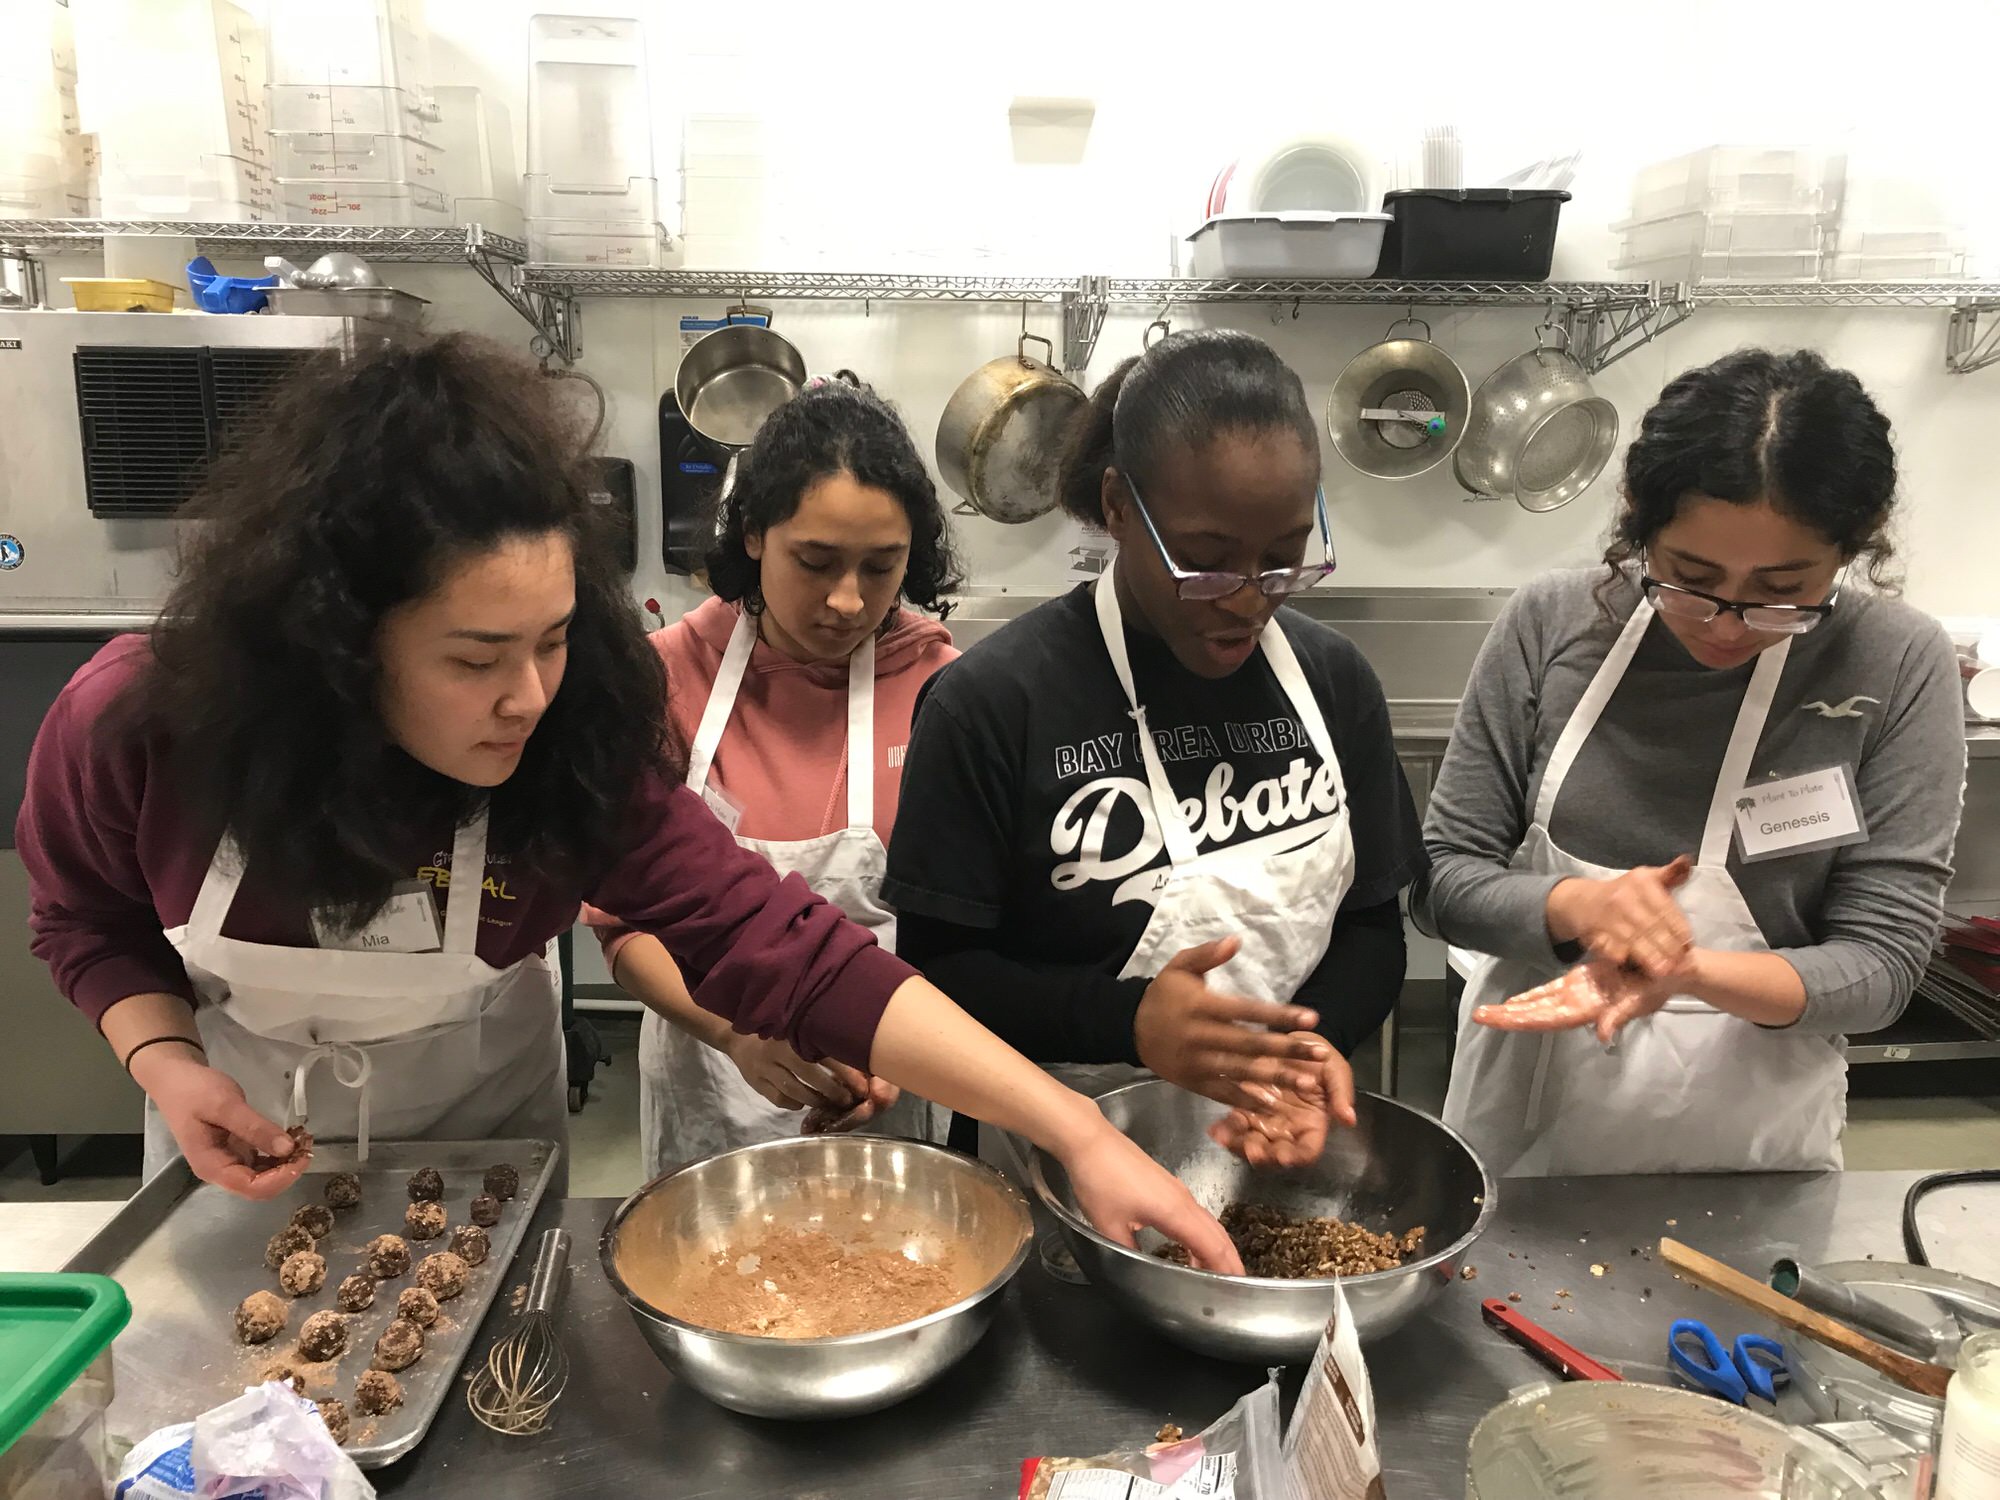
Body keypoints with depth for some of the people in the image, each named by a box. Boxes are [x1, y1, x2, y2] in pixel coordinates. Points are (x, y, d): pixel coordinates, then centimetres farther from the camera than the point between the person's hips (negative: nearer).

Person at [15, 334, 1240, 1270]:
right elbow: (91, 924, -5)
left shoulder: (575, 753, -30)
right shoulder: (133, 727, -28)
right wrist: (165, 1063, -25)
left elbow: (792, 956, -36)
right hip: (242, 1146, 1)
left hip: (480, 1152, 0)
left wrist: (1082, 1134, -43)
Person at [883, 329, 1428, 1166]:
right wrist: (1126, 1022, -25)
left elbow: (1371, 926, 5)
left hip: (1284, 1148, 4)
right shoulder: (989, 703, -14)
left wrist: (1319, 1038, -14)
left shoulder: (1334, 681, 0)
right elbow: (937, 969, -11)